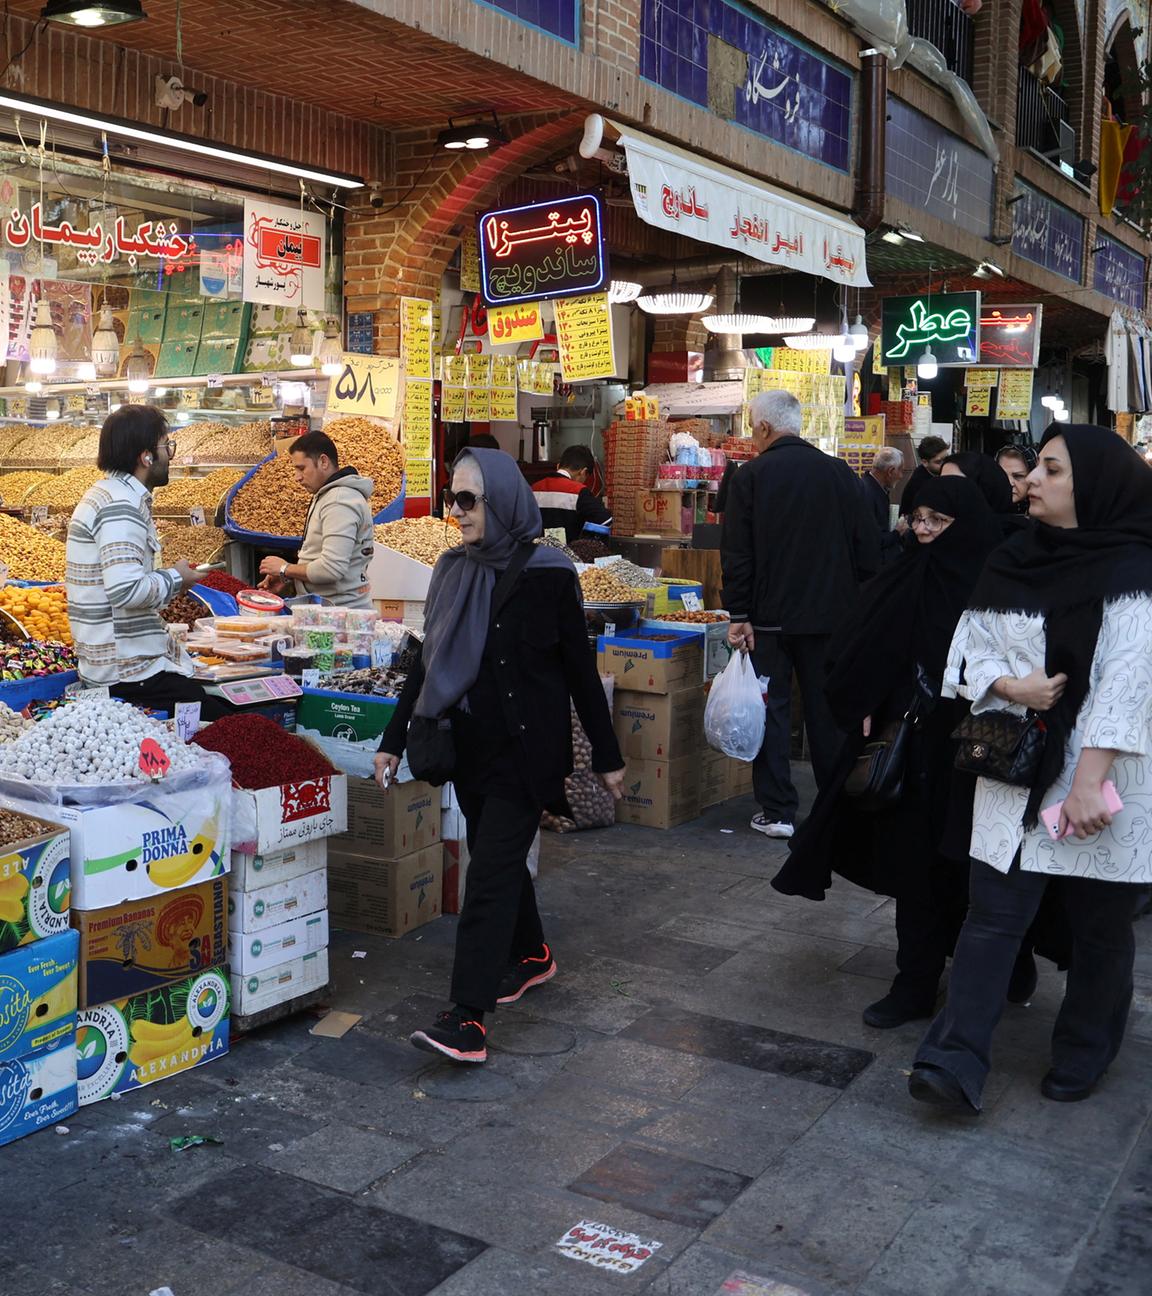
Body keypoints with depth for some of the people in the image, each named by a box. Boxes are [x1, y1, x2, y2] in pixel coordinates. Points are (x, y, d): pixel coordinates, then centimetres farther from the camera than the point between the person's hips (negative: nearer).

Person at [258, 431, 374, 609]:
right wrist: (287, 578, 8)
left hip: (342, 610, -9)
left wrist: (285, 569, -10)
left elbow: (331, 568, -24)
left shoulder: (340, 504, -17)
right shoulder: (325, 496, 17)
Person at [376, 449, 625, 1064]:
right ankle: (531, 954, 40)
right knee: (499, 857, 17)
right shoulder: (454, 571, 5)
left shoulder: (547, 575, -11)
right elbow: (429, 662, 11)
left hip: (527, 748, -6)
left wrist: (607, 756, -2)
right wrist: (394, 738, 8)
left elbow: (580, 668, -6)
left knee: (491, 869, -9)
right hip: (472, 745, 6)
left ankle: (468, 1018, -8)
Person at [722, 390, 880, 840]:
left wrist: (739, 614, -6)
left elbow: (736, 553, -9)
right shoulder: (841, 473, 3)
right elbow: (867, 549, 5)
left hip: (770, 616, -3)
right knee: (827, 711, 11)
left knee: (771, 710, 4)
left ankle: (777, 811, 5)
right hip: (829, 613, 3)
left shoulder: (751, 476, -7)